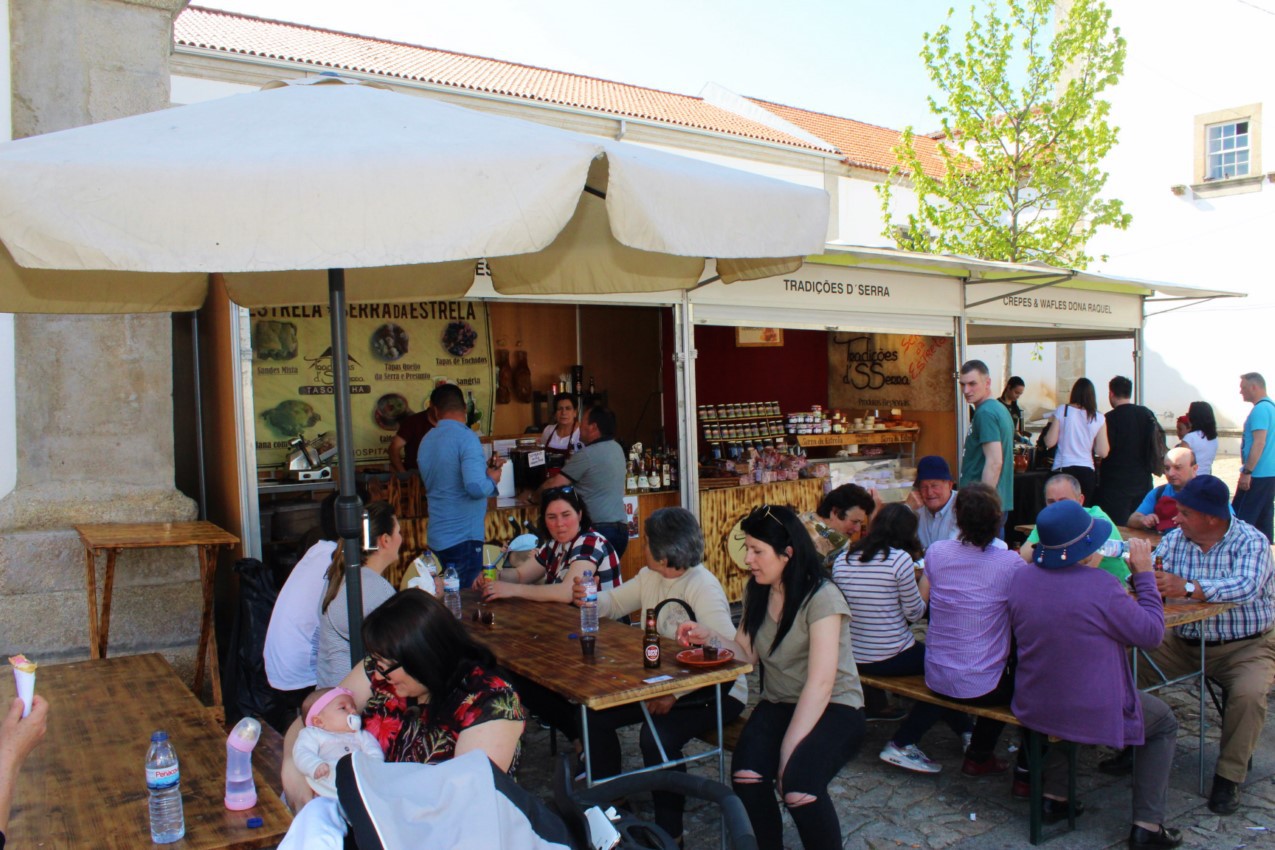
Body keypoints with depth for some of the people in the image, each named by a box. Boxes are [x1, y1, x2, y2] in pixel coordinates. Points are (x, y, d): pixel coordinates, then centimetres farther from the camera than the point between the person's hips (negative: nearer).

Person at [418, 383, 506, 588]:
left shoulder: (426, 441, 9)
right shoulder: (466, 437, -15)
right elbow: (476, 488, -26)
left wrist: (484, 468, 21)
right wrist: (492, 479, -6)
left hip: (436, 538, 7)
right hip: (463, 537, -7)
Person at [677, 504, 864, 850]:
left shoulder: (821, 597, -17)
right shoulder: (757, 592, 5)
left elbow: (820, 685, -21)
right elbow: (748, 654, 7)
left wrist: (789, 751, -22)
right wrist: (710, 636, -10)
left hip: (834, 708, -5)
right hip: (778, 704, 5)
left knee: (798, 787, -32)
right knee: (746, 776, -25)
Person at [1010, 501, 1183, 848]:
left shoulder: (1021, 578, -9)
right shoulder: (1101, 589, -26)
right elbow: (1152, 633, -11)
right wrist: (1144, 574, -4)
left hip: (1032, 711, 5)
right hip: (1093, 715, -5)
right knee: (1164, 723, 23)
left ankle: (1055, 796, 35)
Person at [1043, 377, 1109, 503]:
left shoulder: (1062, 410, -3)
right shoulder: (1099, 418, 1)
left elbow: (1050, 442, -4)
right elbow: (1103, 452, 1)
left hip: (1063, 470, -2)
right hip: (1087, 472, 2)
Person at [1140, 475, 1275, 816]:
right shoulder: (1175, 539, 2)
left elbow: (1246, 587, -32)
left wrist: (1188, 587, -43)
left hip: (1245, 646, -4)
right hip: (1183, 643, 4)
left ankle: (1229, 777, -11)